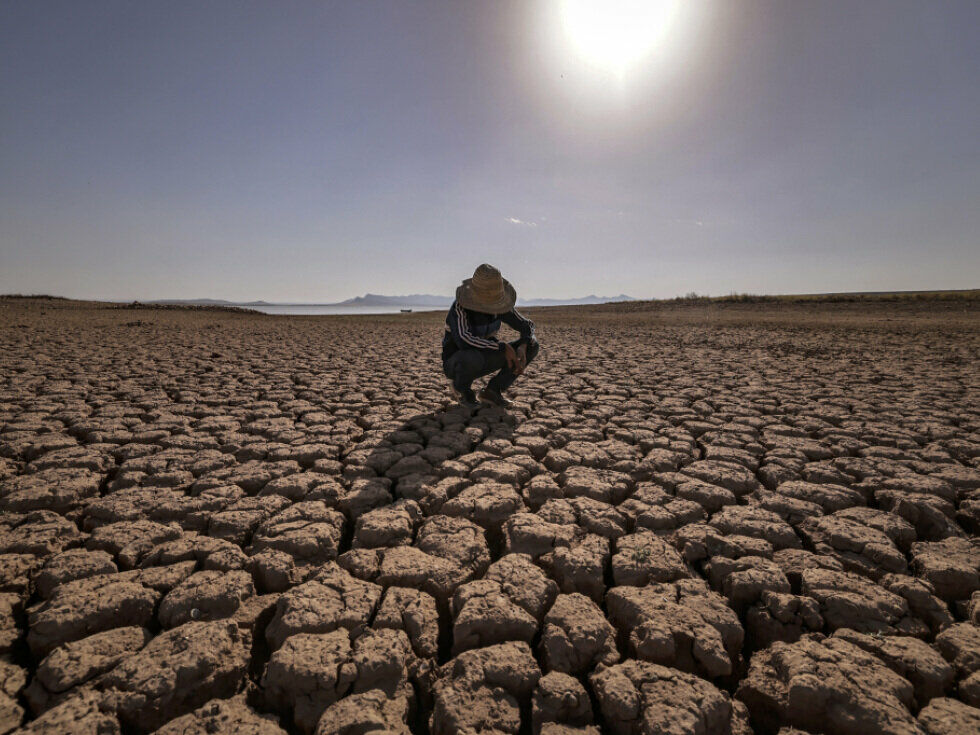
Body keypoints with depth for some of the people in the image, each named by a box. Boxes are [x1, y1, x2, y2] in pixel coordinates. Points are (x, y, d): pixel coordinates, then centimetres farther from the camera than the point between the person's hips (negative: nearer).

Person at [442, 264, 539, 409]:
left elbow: (527, 326, -6)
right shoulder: (459, 306, -28)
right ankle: (461, 387, -6)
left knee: (532, 345, -10)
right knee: (473, 357, -43)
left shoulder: (498, 303, -11)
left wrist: (522, 347, -27)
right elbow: (464, 341, -44)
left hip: (484, 361, 5)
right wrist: (503, 347, -40)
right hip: (456, 364, -5)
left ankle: (492, 391, -2)